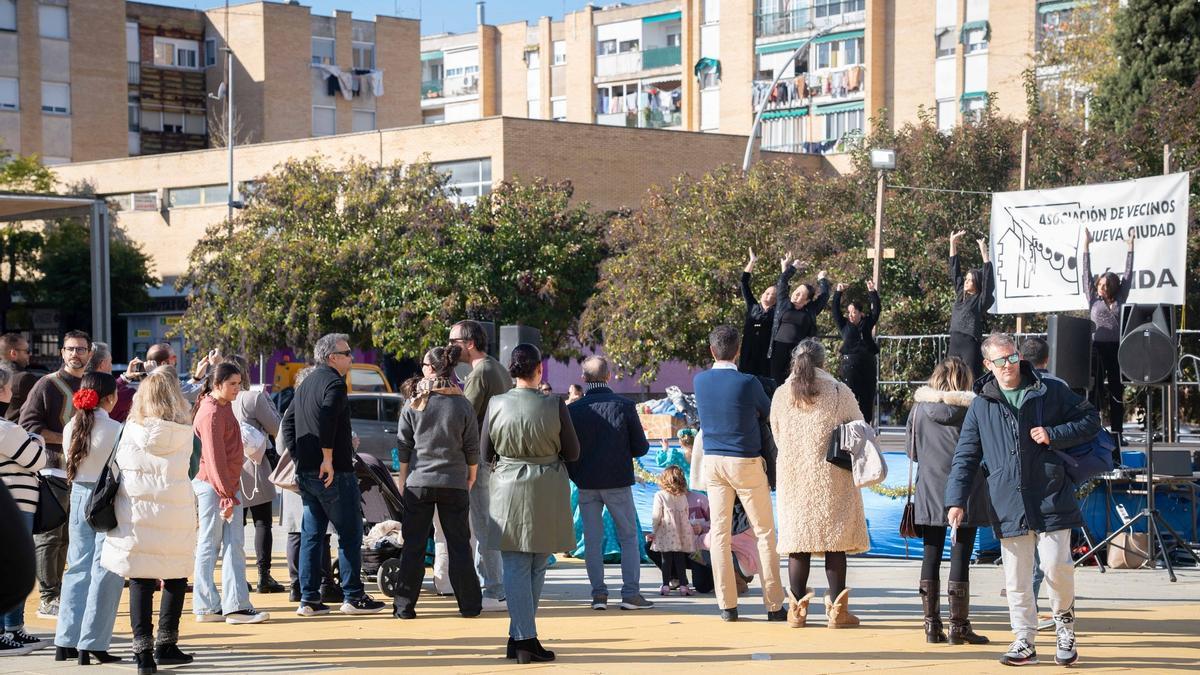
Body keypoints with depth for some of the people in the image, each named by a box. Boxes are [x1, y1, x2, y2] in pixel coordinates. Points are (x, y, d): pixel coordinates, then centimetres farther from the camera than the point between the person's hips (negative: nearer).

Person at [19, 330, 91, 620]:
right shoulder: (47, 385, -5)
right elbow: (28, 424, -10)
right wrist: (65, 439, -16)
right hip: (52, 468, -7)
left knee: (67, 536, 10)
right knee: (49, 535, -6)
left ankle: (56, 594, 17)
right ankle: (48, 599, -3)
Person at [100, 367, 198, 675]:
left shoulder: (132, 430, -3)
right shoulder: (183, 432, -5)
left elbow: (118, 463, 4)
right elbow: (183, 467, 4)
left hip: (135, 510, 0)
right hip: (175, 511, 0)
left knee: (140, 580, 4)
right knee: (176, 577, 16)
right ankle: (165, 644, 17)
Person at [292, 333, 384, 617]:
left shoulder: (305, 384, 19)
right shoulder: (334, 383, -11)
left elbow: (290, 422, 23)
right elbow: (326, 418, -25)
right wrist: (328, 458, -23)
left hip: (306, 473, 9)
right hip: (334, 472, -9)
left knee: (311, 535, 9)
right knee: (350, 533, -1)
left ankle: (308, 599, 9)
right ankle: (353, 596, 0)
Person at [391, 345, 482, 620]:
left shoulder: (414, 404, -3)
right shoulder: (463, 405, -2)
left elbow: (403, 445, 2)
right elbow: (472, 448, 3)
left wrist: (402, 479, 12)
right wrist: (471, 477, 17)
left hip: (418, 482, 0)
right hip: (454, 483, 0)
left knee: (413, 545, 5)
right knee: (459, 545, 8)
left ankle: (404, 605, 5)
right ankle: (469, 605, 10)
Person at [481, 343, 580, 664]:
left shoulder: (496, 404, -7)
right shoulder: (554, 406, -12)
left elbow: (485, 452, 3)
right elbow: (572, 453, -2)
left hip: (508, 493, 1)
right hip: (547, 493, -1)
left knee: (515, 567, 5)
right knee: (537, 568, 11)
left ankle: (523, 638, 0)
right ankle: (521, 637, 13)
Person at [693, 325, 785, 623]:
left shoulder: (699, 381, 0)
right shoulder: (748, 383, -12)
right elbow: (769, 412, 5)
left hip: (713, 461, 4)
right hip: (746, 463, -4)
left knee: (720, 533, 5)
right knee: (765, 533, 4)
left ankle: (727, 606, 4)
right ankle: (774, 604, 4)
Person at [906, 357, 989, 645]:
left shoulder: (919, 407, 4)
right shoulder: (969, 407, -7)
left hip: (929, 494, 3)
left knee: (931, 556, 8)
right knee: (960, 557, 0)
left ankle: (932, 624, 9)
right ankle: (959, 626, 1)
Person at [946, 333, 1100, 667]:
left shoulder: (1050, 392, 2)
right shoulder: (981, 405, 7)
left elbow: (1091, 419, 6)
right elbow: (965, 457, 9)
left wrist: (1054, 434, -9)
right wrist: (956, 500, -1)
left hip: (1050, 499, -2)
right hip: (1008, 505, 2)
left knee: (1056, 565, -8)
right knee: (1016, 579, 4)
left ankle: (1064, 620, 18)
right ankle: (1025, 642, 14)